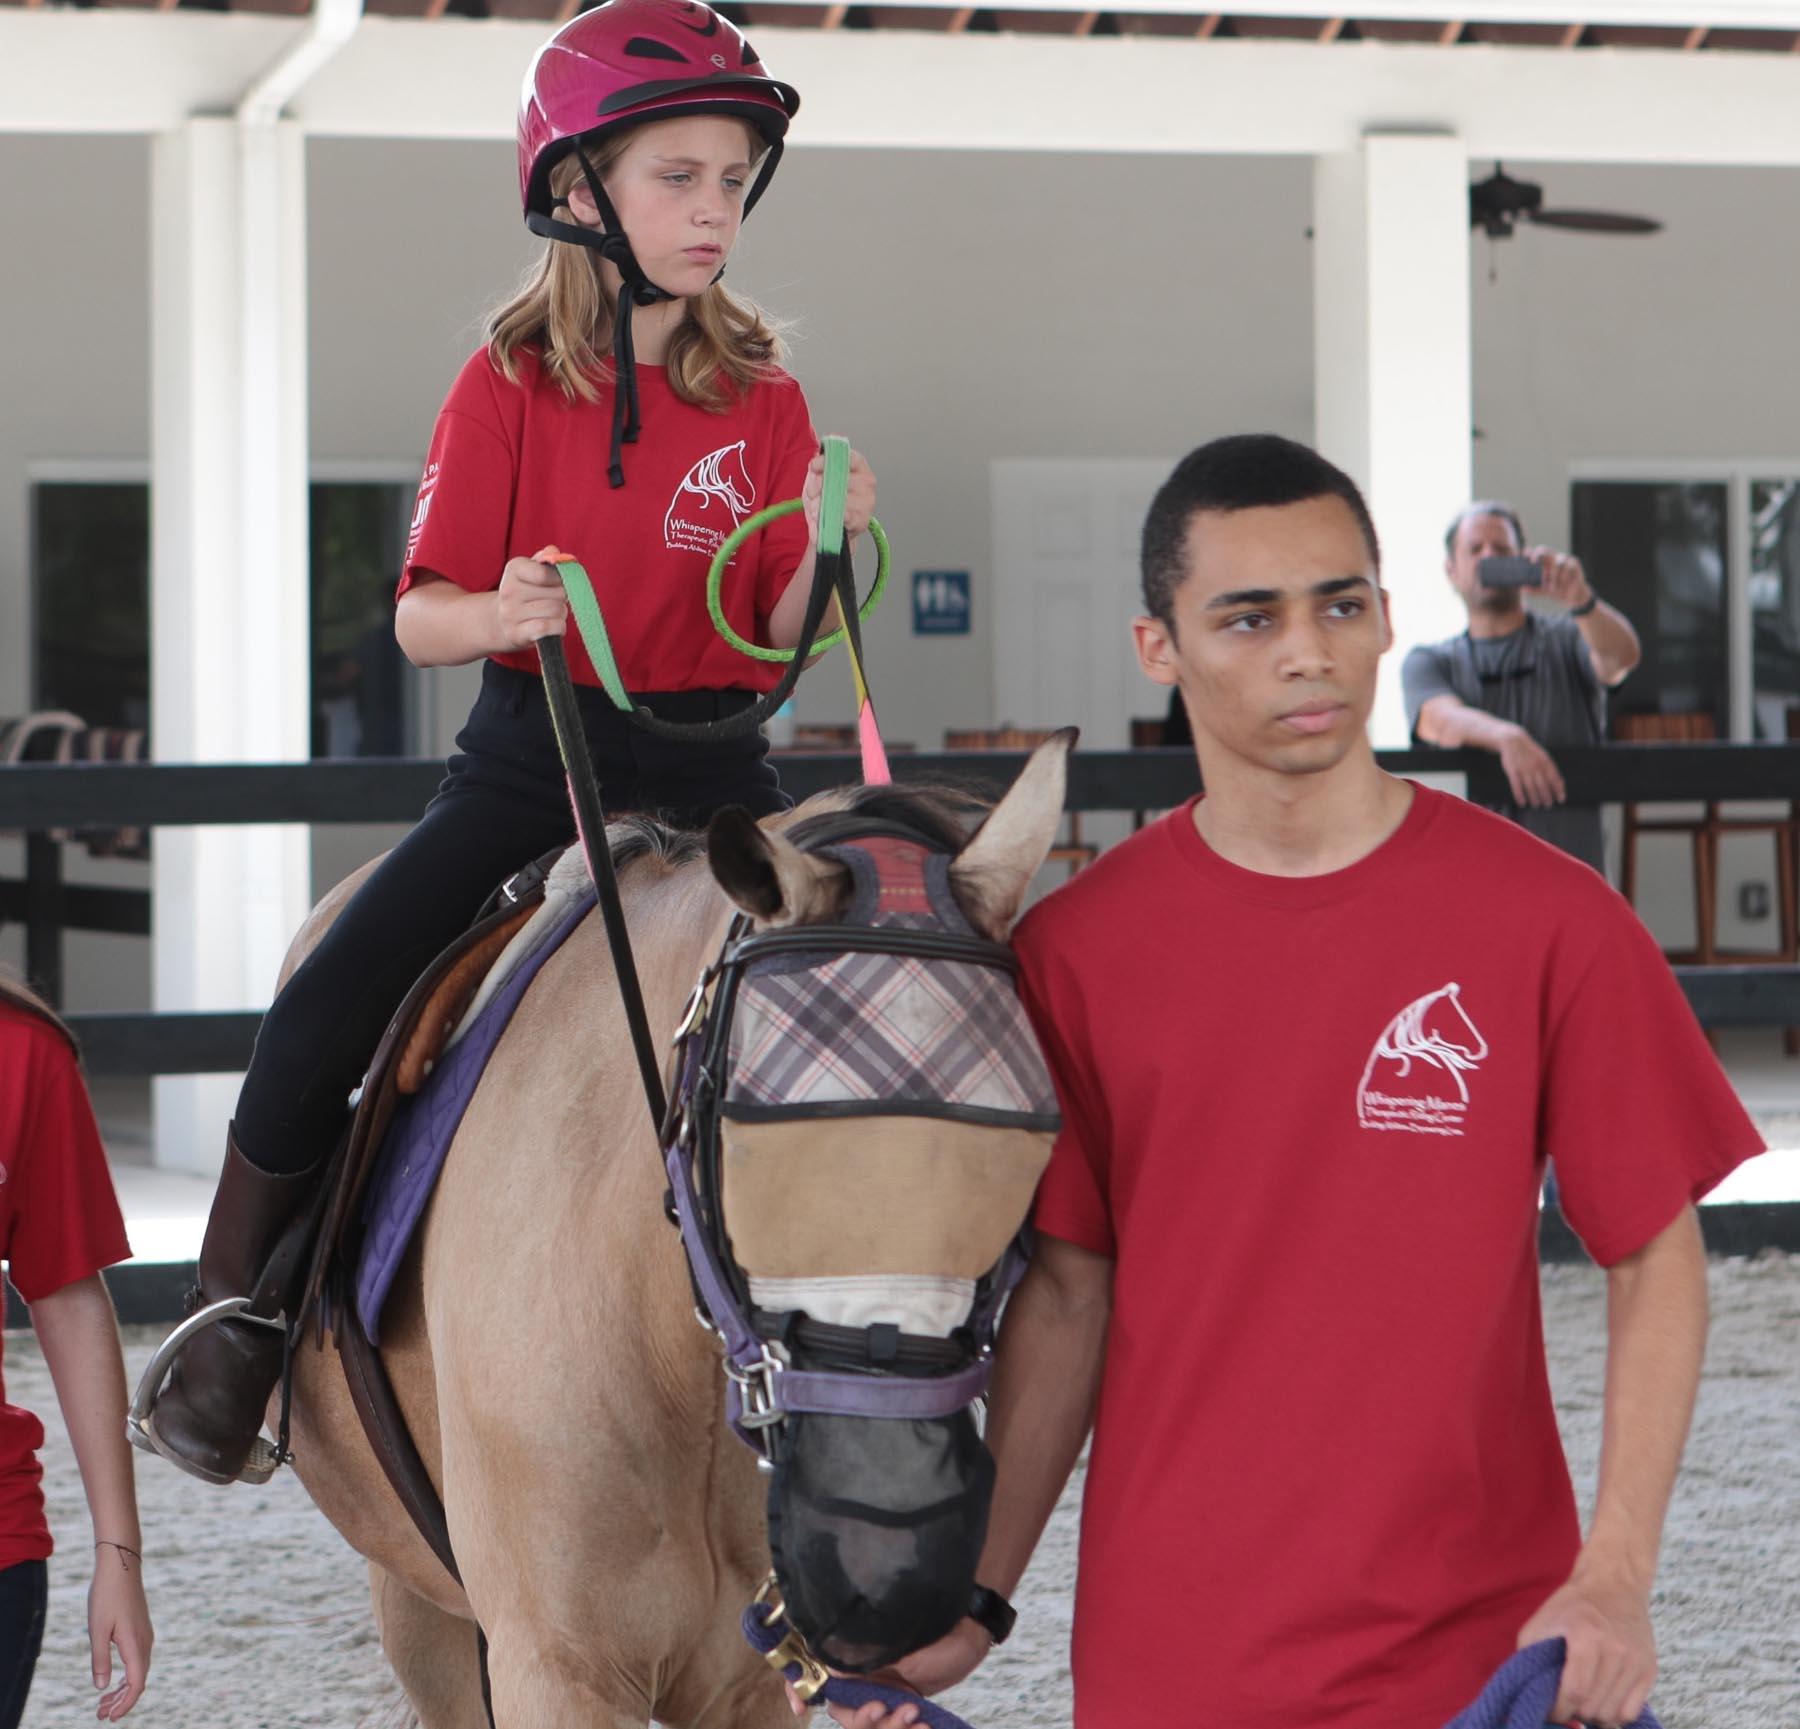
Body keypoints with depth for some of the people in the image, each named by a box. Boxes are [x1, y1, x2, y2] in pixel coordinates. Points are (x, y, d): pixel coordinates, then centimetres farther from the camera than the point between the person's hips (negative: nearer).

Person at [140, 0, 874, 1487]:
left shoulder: (764, 401, 3)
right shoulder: (509, 387, -1)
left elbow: (778, 644, 0)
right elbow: (421, 614, -6)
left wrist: (825, 549, -20)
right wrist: (499, 614, -28)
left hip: (708, 769, 2)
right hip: (529, 757, -1)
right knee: (320, 1018, -16)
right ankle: (236, 1318, 4)